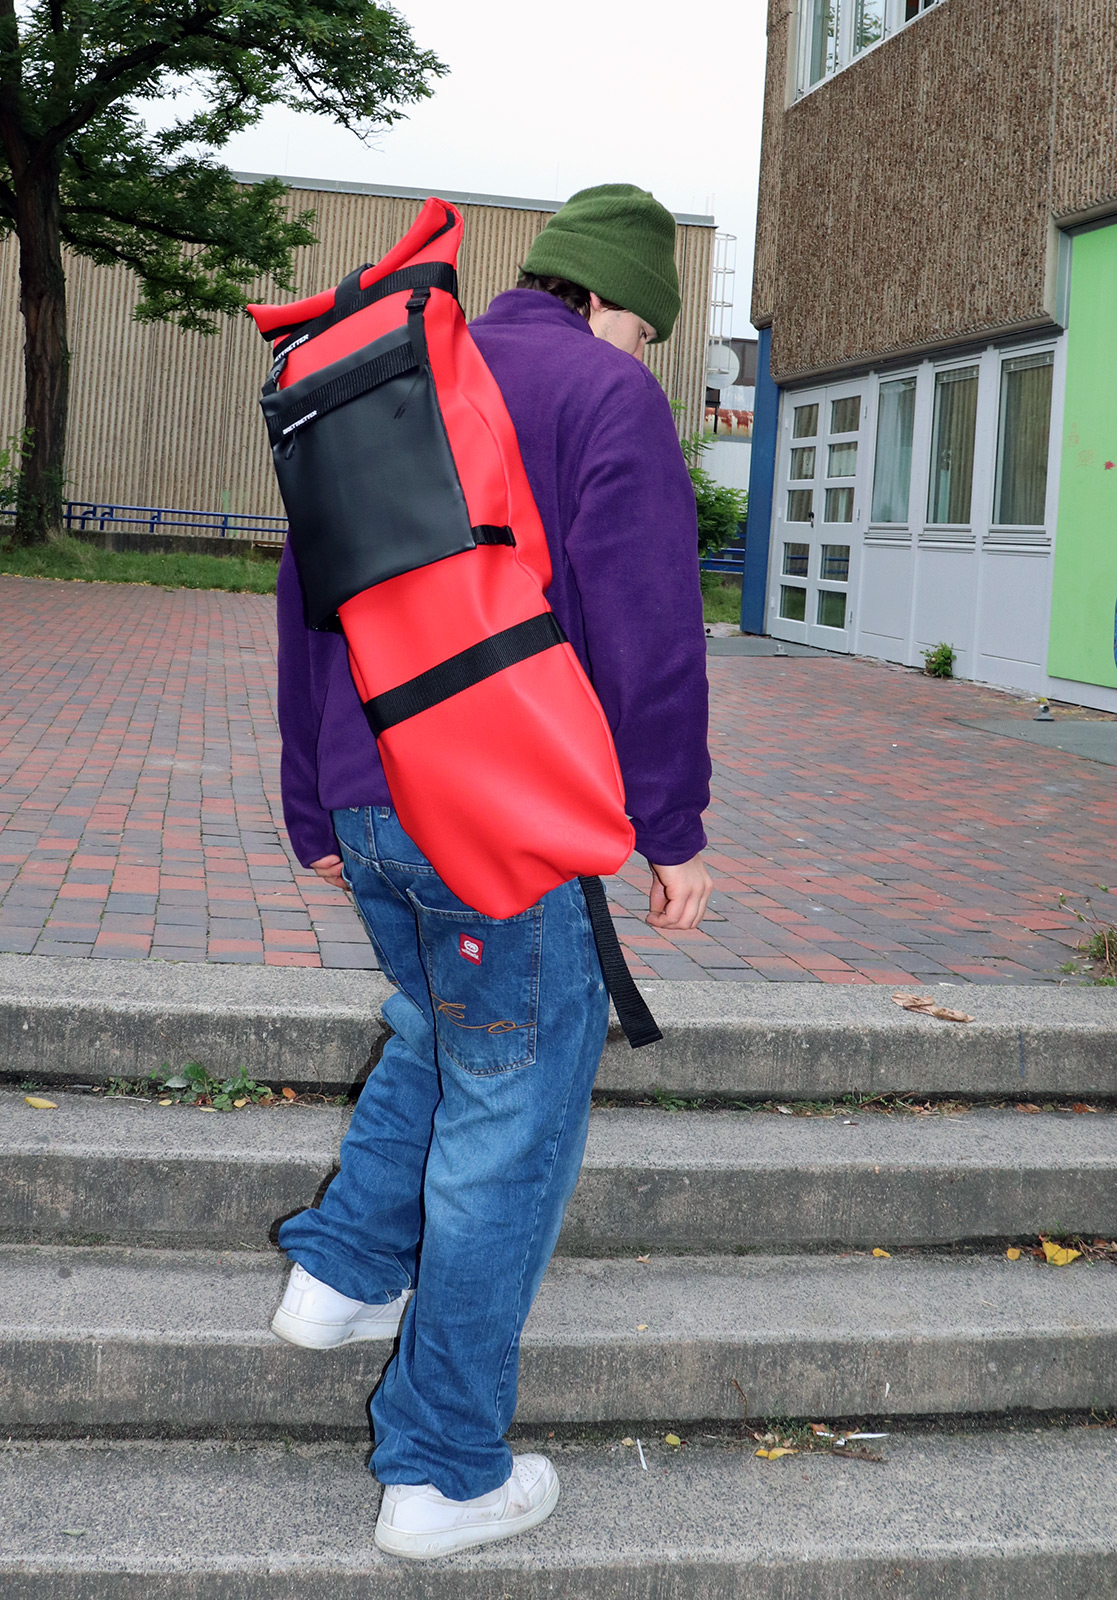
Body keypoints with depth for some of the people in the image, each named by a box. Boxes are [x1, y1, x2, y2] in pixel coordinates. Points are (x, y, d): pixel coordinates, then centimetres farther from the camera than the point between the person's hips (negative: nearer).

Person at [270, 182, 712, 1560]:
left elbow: (307, 601, 19)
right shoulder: (608, 393, -6)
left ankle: (344, 1271, 29)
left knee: (437, 1032, 30)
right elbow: (646, 625, -14)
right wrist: (674, 829, -7)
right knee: (511, 1114, 2)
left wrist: (315, 809, 24)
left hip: (368, 810, 7)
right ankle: (444, 1470, 10)